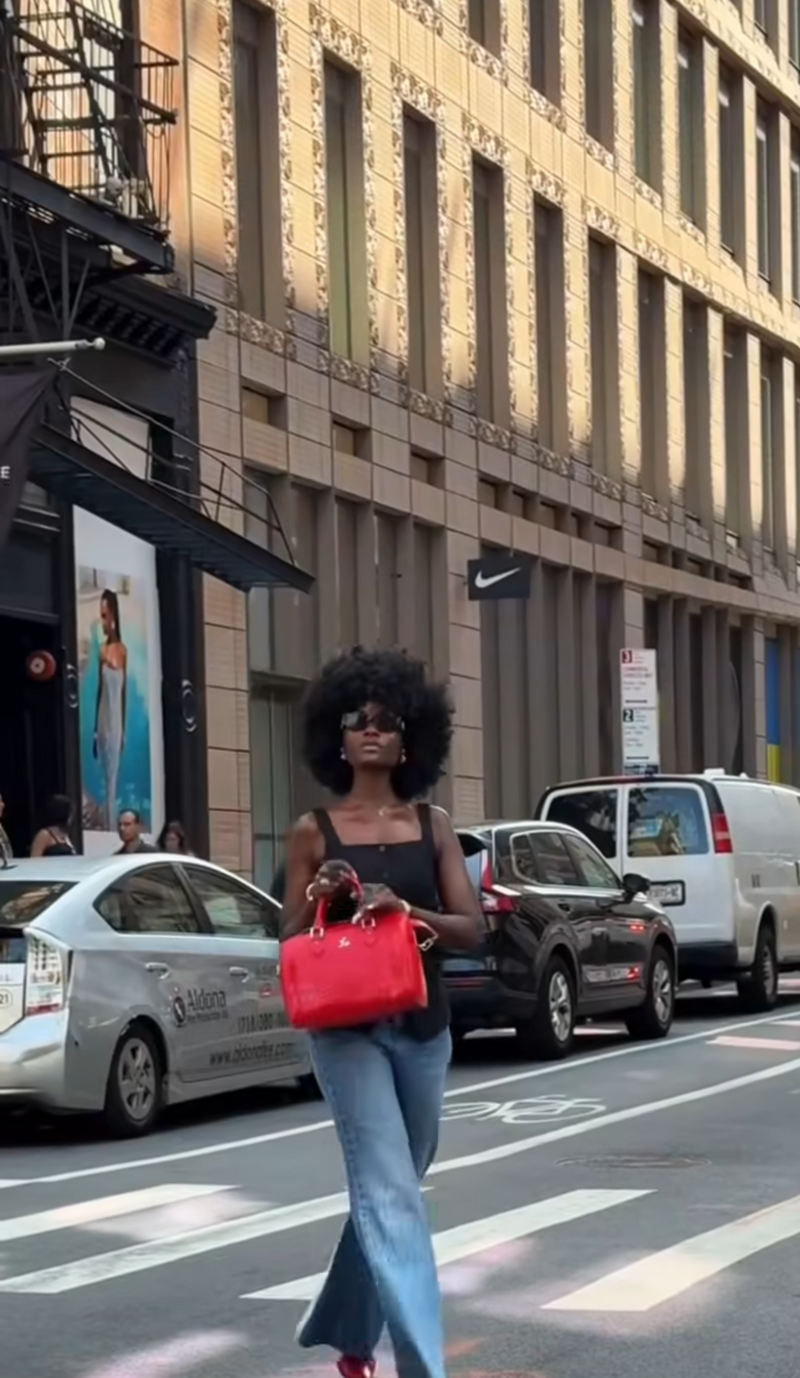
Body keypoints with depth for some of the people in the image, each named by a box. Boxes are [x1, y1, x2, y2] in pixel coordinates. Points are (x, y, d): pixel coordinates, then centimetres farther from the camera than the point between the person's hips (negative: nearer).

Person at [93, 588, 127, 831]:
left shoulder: (123, 651, -3)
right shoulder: (102, 650, 4)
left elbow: (124, 692, 1)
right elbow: (99, 690, 9)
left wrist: (123, 730, 1)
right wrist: (95, 730, 9)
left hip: (116, 723, -2)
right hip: (103, 723, 2)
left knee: (113, 781, 1)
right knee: (104, 782, 5)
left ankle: (112, 829, 4)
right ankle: (106, 828, 8)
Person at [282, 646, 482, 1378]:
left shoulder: (434, 824, 5)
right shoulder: (315, 832, -1)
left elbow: (471, 929, -1)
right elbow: (291, 942, 3)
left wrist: (404, 910, -18)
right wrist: (321, 900, -17)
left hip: (424, 1029, 4)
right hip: (348, 1032, -4)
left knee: (387, 1189, 17)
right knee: (391, 1196, -13)